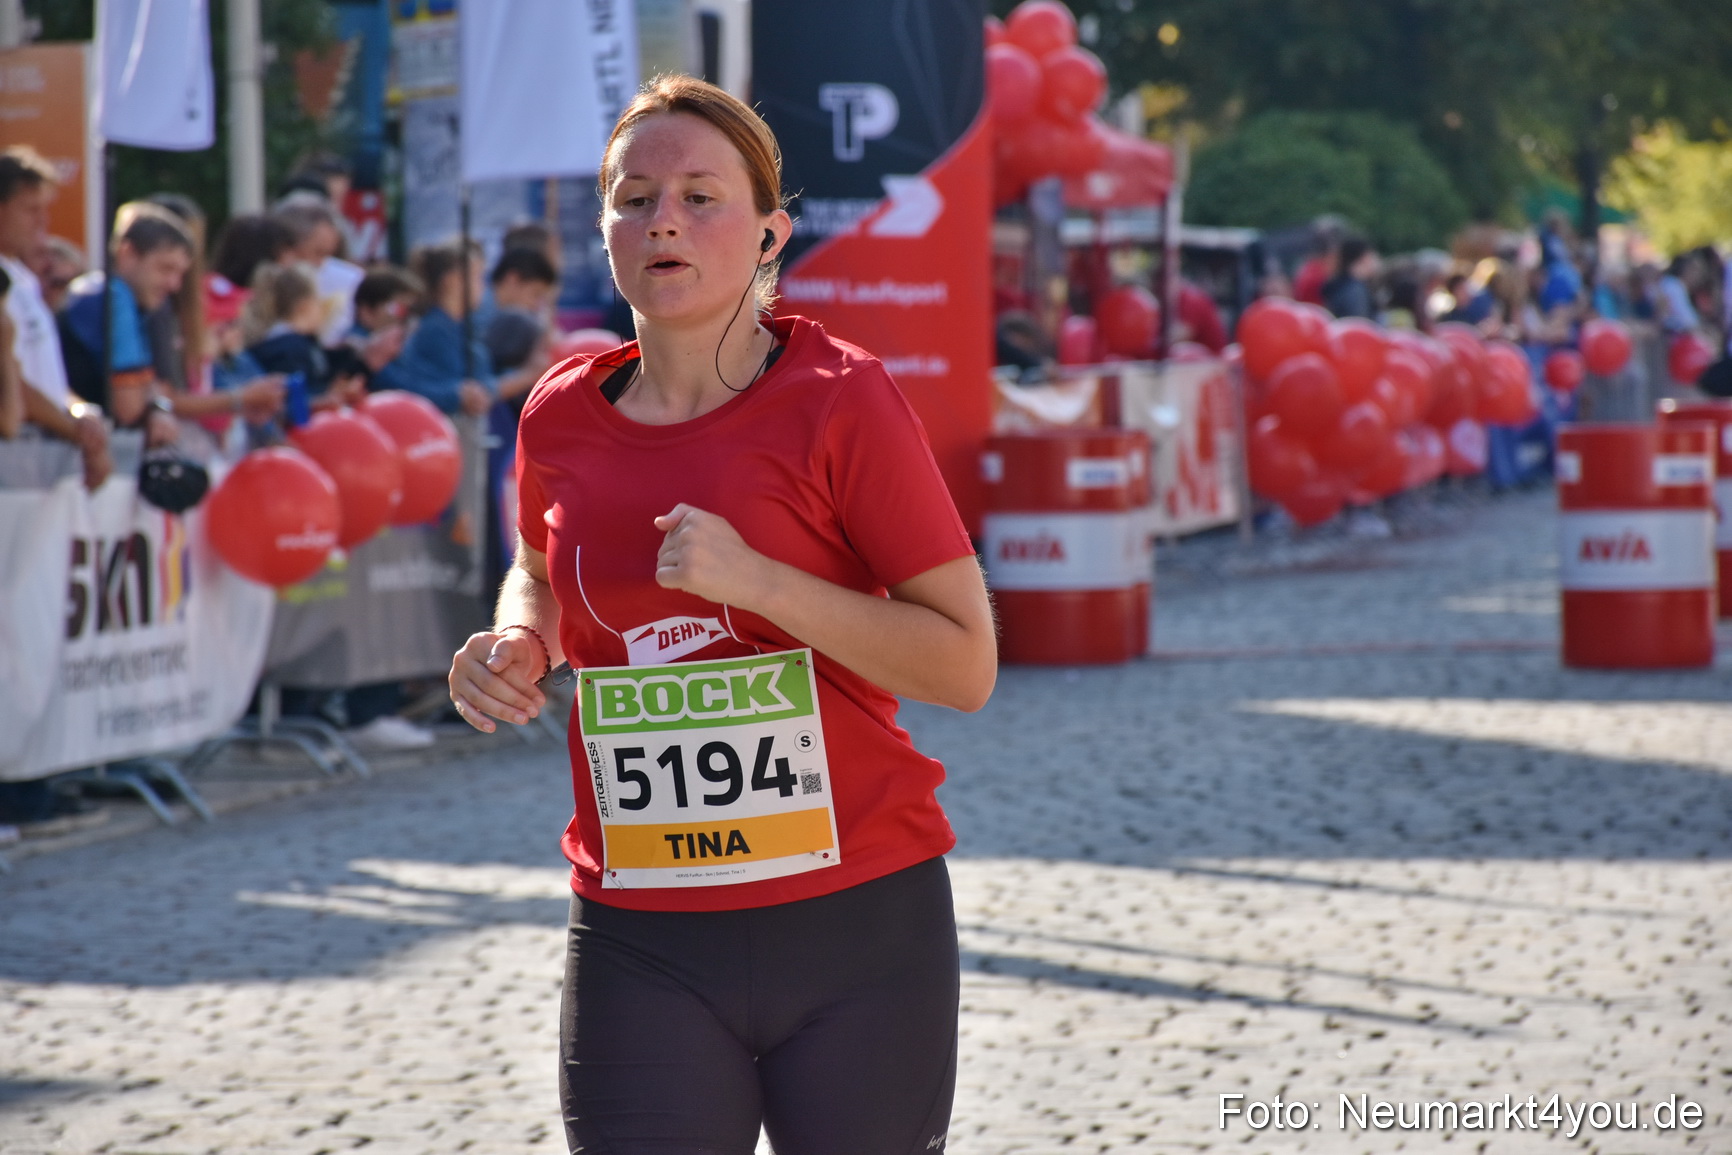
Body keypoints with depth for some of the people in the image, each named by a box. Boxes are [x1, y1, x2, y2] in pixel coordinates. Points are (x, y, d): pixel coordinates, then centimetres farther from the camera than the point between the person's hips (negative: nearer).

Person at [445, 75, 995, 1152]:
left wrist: (758, 581, -20)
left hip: (857, 934, -3)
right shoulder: (564, 418, 4)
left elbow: (967, 666, -11)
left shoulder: (838, 399, -8)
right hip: (642, 948, 3)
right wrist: (519, 646, 5)